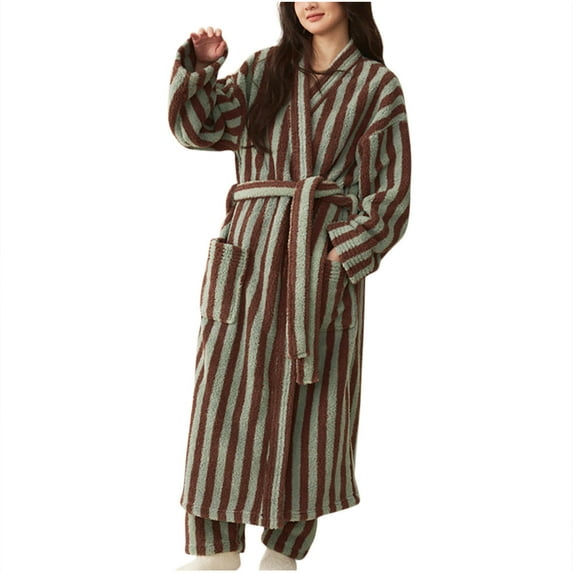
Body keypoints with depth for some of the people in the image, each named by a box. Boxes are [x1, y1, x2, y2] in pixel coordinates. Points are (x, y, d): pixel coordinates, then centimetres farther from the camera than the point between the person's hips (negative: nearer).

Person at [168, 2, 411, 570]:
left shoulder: (378, 86, 6)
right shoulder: (264, 69, 14)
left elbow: (391, 190, 2)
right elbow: (196, 126, 7)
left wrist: (345, 254, -9)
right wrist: (200, 66, -8)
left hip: (325, 259, -2)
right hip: (250, 251, 2)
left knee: (308, 404, 3)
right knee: (226, 393, -1)